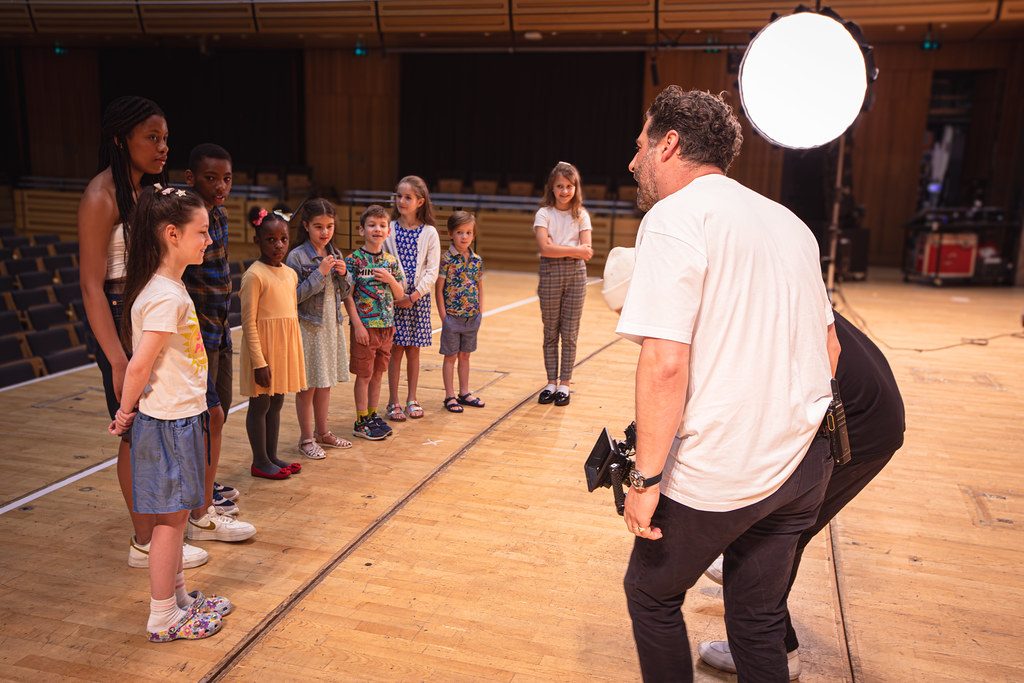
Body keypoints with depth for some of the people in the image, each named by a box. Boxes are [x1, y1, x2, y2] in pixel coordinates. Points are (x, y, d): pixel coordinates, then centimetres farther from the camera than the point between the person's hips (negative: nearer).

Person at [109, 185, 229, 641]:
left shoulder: (169, 287, 9)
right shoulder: (166, 297, -22)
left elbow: (143, 361, 11)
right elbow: (139, 366, -21)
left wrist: (131, 411, 10)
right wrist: (126, 412, -7)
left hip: (182, 418, 9)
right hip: (167, 422, -9)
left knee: (174, 515, 18)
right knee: (169, 518, 3)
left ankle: (179, 599, 33)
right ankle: (163, 619, 17)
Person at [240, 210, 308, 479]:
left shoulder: (290, 273, 9)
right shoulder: (254, 275, -14)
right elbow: (249, 322, -15)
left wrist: (295, 353, 15)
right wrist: (259, 362, -18)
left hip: (286, 347, 7)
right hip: (264, 348, -7)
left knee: (276, 403, 15)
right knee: (260, 404, 4)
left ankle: (272, 456, 26)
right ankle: (260, 461, 16)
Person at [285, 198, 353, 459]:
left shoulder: (335, 254, 7)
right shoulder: (297, 256, -11)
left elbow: (343, 295, 11)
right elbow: (295, 296, -17)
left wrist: (342, 275, -7)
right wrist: (320, 273, -21)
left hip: (332, 325, 6)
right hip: (309, 327, -6)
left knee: (325, 384, 16)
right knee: (308, 386, 4)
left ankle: (322, 432, 29)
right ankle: (306, 439, 16)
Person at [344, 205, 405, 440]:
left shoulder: (391, 261, 6)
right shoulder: (354, 260, -8)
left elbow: (400, 295, 10)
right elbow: (347, 295, -10)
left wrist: (390, 279, -9)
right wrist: (357, 325, -15)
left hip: (387, 326, 5)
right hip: (365, 326, -5)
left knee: (378, 374, 14)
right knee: (364, 375, 3)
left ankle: (373, 416, 27)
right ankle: (361, 422, 14)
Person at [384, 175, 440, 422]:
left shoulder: (429, 233, 0)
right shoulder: (389, 230, 0)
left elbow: (432, 271, -4)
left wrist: (414, 296, -13)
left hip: (418, 298, 1)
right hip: (392, 298, -1)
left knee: (413, 351, 9)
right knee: (396, 351, 2)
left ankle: (412, 399, 22)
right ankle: (393, 402, 12)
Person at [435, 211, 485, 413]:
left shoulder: (477, 260, 4)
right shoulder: (446, 259, -10)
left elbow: (480, 288, 11)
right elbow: (439, 290, -10)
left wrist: (480, 314, 6)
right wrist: (443, 317, -11)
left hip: (472, 318, 5)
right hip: (452, 317, -4)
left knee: (464, 355, 16)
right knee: (450, 356, 6)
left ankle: (464, 392, 27)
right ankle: (450, 396, 14)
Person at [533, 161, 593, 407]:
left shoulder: (581, 215, 5)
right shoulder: (544, 214, 0)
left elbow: (586, 253, -5)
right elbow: (544, 248, -15)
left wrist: (556, 248, -14)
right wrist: (575, 250, -15)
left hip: (576, 275, 1)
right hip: (550, 274, -1)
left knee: (569, 334, 4)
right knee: (551, 333, 6)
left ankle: (565, 384, 14)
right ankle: (551, 382, 17)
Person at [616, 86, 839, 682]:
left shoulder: (675, 216, -13)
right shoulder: (789, 222, 12)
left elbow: (665, 363, -23)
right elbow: (829, 349, 17)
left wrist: (646, 479, -16)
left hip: (717, 475, -7)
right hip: (803, 464, 8)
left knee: (653, 595, 16)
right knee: (758, 618, 21)